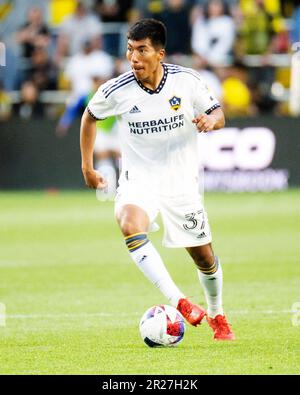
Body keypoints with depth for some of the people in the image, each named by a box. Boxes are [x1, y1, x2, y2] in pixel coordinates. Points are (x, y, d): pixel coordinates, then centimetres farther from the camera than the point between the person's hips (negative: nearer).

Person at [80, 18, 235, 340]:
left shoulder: (187, 81, -13)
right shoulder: (117, 90, -14)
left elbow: (217, 114, 2)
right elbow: (90, 115, 7)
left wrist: (211, 120, -22)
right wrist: (87, 166, 8)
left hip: (181, 180, 1)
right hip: (138, 179, -1)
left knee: (203, 256, 10)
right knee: (130, 225, -34)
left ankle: (216, 316, 39)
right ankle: (178, 302, -36)